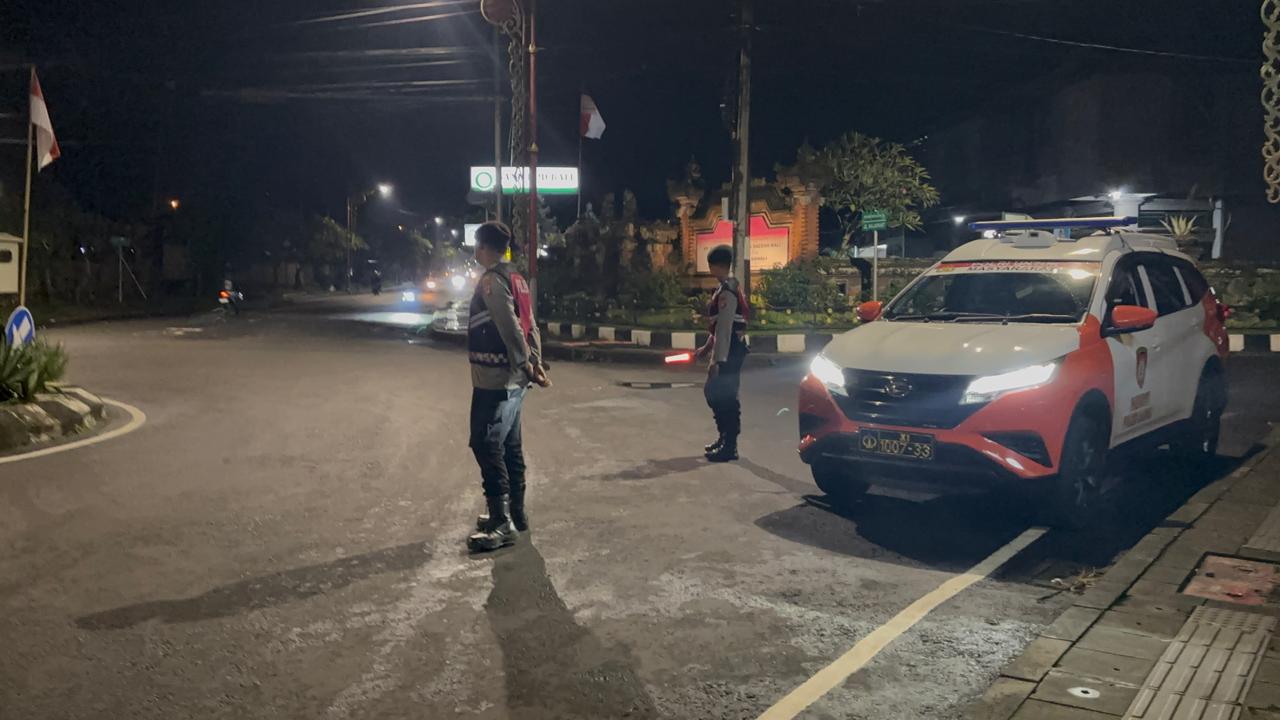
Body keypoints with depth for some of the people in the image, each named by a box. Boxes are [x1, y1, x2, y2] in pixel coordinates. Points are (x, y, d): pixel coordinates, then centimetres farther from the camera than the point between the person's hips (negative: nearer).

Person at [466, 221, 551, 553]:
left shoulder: (491, 280, -13)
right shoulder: (516, 279, 15)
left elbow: (510, 327, -20)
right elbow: (530, 326, 11)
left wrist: (525, 365, -14)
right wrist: (535, 364, 7)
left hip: (495, 379, -10)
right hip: (514, 378, 10)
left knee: (487, 445, -8)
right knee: (510, 446, 14)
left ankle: (502, 523, -8)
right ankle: (515, 513, 22)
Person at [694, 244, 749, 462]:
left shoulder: (727, 292, -18)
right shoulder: (725, 288, 13)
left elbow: (725, 328, -22)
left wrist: (717, 360, -21)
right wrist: (708, 347, 25)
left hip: (730, 352, -10)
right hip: (729, 350, 10)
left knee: (725, 397, -3)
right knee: (713, 392, 17)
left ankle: (730, 447, 5)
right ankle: (725, 438, 27)